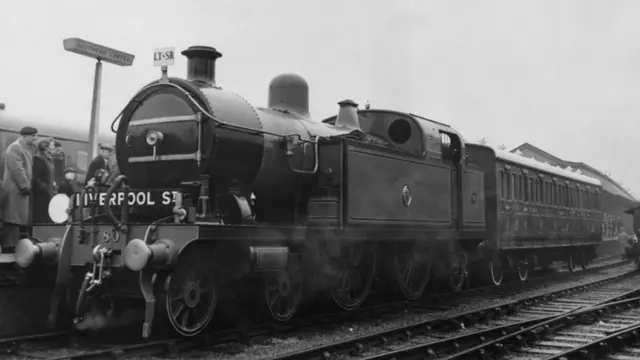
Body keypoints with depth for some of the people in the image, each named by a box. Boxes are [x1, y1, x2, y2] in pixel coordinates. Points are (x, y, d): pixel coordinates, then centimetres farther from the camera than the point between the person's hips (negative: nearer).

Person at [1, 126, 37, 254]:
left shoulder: (27, 148, 19)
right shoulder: (15, 148, -12)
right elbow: (16, 169, -20)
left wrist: (27, 186, 15)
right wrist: (25, 186, -19)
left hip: (21, 189, 10)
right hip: (15, 190, -10)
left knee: (17, 220, 10)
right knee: (12, 220, -9)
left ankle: (11, 246, 14)